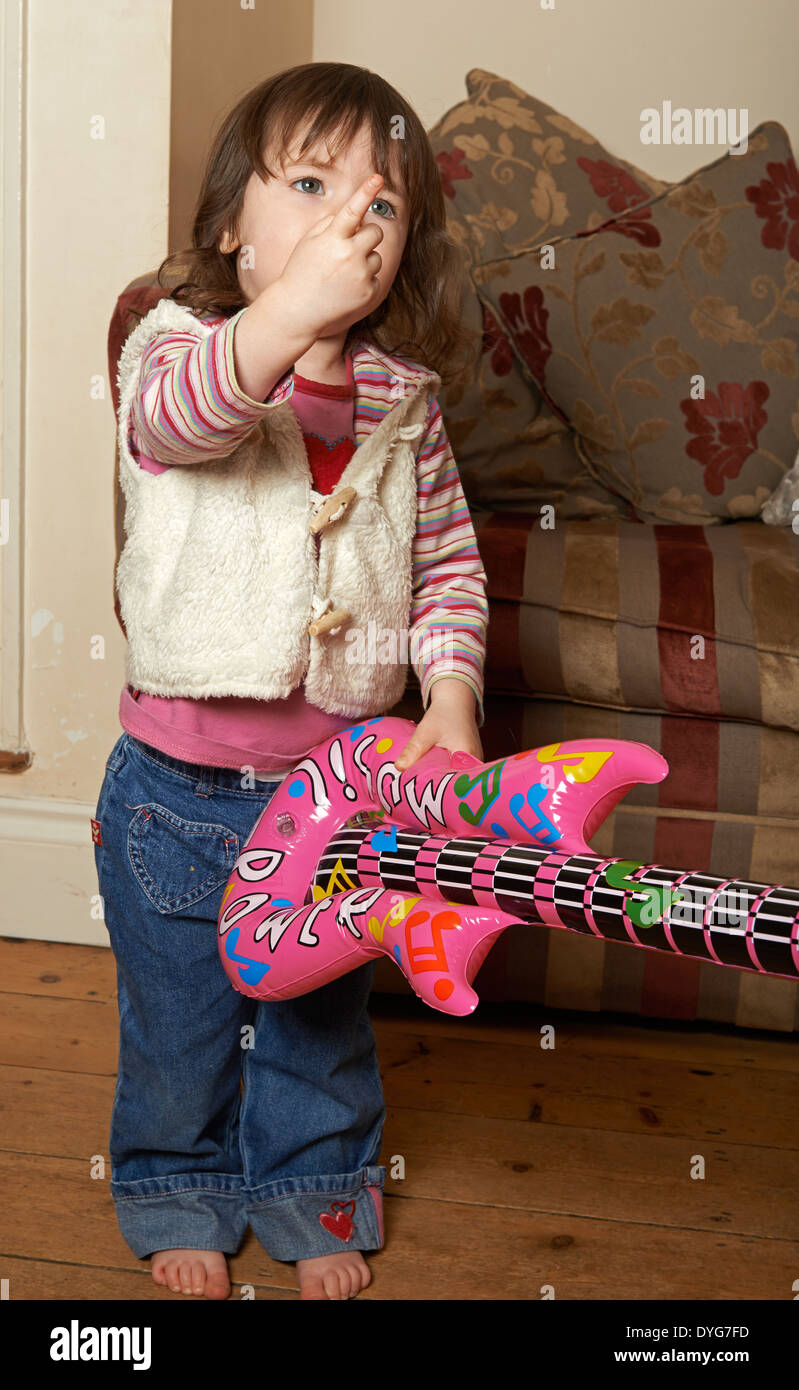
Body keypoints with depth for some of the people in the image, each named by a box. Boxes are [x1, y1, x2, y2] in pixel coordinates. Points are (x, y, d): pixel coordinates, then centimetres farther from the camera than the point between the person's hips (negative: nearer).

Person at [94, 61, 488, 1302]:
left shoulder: (400, 396, 0)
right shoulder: (176, 340, -12)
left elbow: (449, 556, 6)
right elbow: (177, 415, -36)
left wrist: (451, 694, -7)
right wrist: (293, 309, -52)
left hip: (343, 776, 3)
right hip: (182, 785, -2)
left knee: (324, 1015, 20)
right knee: (177, 1014, 17)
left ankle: (317, 1194, 44)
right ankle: (177, 1189, 43)